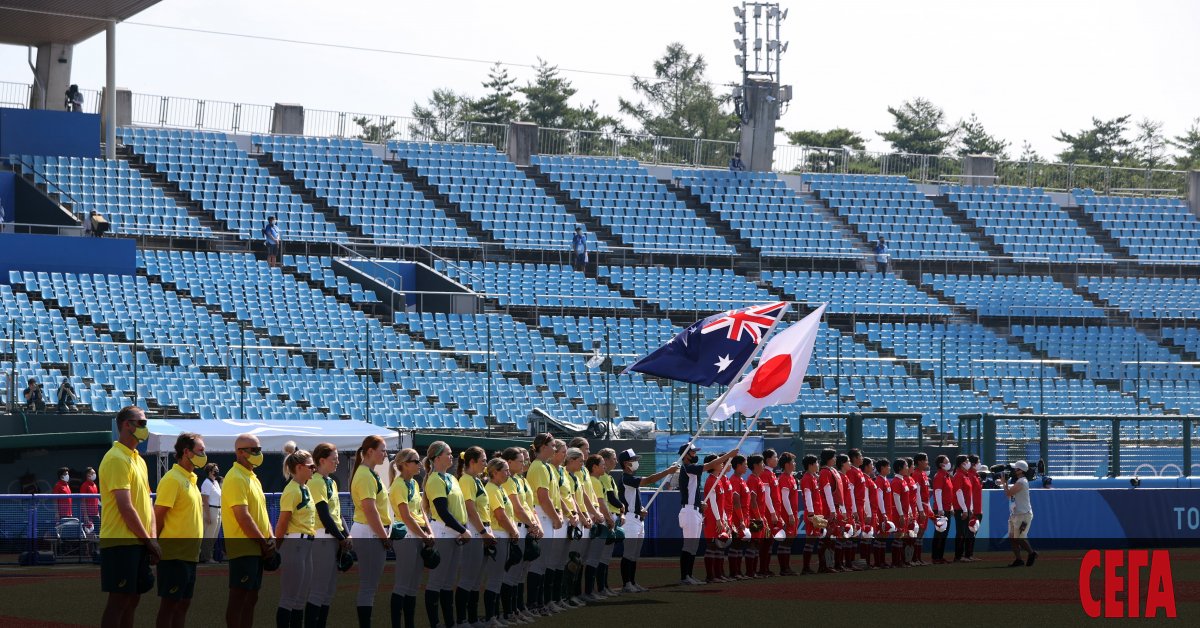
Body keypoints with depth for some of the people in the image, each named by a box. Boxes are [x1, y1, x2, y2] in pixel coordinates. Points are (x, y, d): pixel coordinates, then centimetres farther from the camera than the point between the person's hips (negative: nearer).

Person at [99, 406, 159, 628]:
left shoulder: (138, 460, 17)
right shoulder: (117, 459, -13)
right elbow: (126, 507, -18)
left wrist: (153, 539, 5)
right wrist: (148, 540, -12)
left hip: (138, 543, 9)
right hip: (121, 543, -9)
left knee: (132, 599, 10)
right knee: (118, 600, -8)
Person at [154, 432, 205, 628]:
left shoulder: (189, 479, 15)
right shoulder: (172, 479, -13)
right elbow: (158, 515, -16)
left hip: (189, 554, 9)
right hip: (174, 553, -9)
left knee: (183, 603, 11)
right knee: (169, 604, -5)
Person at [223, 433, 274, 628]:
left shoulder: (252, 478, 17)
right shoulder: (236, 479, -14)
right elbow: (243, 517, -20)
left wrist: (270, 538, 4)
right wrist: (264, 543, -14)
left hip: (257, 551, 10)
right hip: (244, 549, -10)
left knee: (251, 598, 11)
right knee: (238, 597, -8)